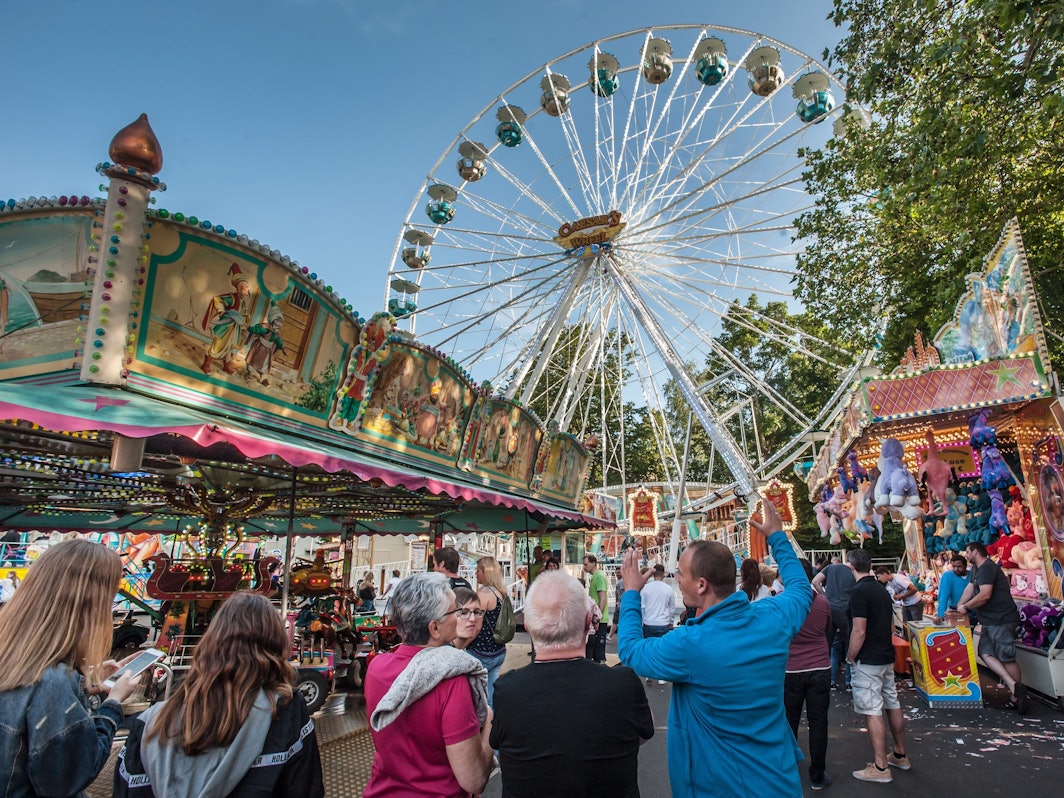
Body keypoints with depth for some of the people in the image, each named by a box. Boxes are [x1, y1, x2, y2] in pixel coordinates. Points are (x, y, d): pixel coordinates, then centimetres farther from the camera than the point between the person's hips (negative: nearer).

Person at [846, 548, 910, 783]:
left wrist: (851, 657, -10)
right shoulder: (882, 589, 9)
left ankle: (880, 767, 3)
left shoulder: (859, 591, -20)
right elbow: (891, 625, 17)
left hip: (868, 660, -9)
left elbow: (859, 631, -22)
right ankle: (899, 755, 32)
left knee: (873, 711, -3)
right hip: (887, 657, 9)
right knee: (892, 704, 18)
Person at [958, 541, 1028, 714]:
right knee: (985, 653, -1)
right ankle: (1014, 686, -4)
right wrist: (958, 608, 12)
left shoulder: (987, 568, -15)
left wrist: (966, 607, -9)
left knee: (1006, 658, -4)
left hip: (1001, 620, -10)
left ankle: (1019, 694, 5)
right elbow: (970, 588, 18)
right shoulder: (976, 569, 18)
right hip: (989, 620, 10)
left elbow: (985, 595, -22)